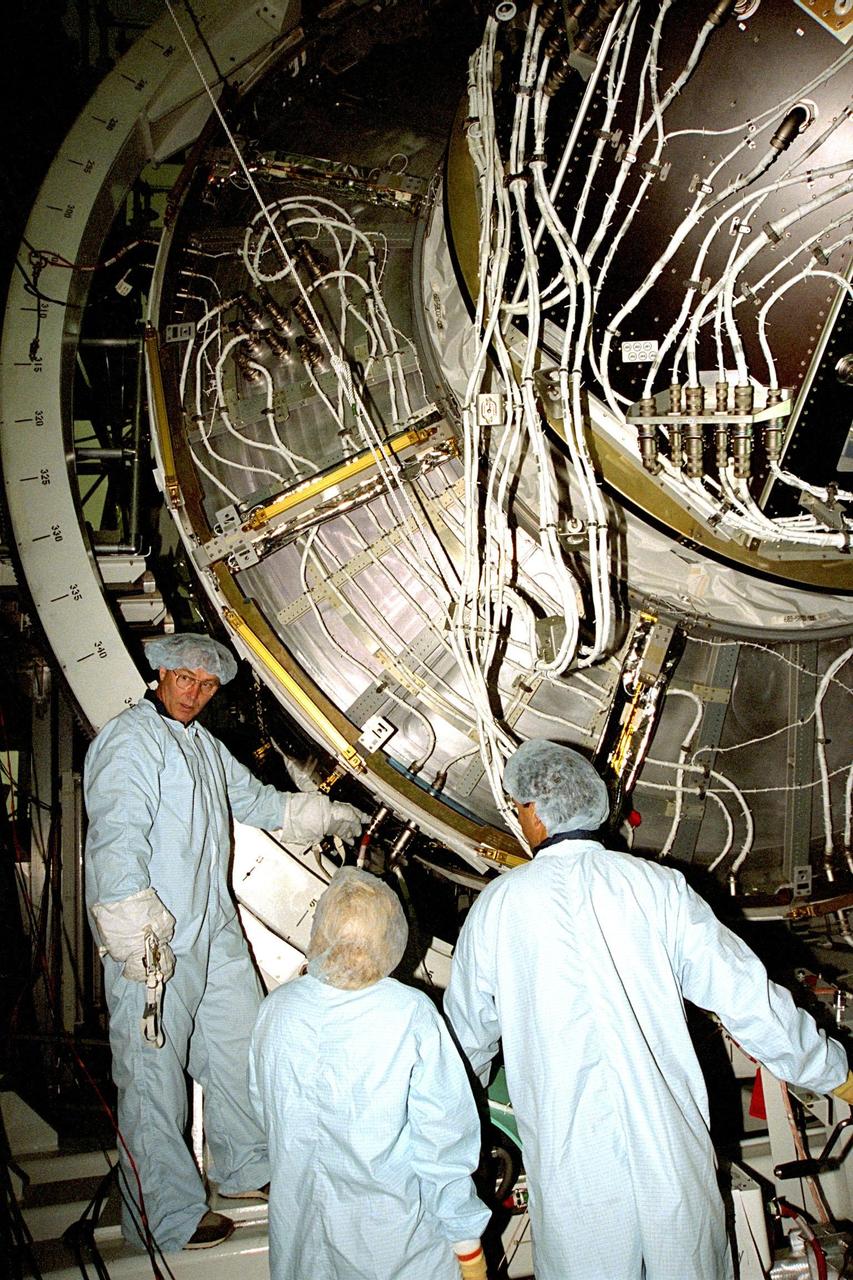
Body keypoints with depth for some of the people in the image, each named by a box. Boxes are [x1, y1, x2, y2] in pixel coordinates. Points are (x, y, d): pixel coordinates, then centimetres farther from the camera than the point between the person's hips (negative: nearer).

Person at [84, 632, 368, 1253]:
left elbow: (255, 801, 30)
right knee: (155, 1072, 2)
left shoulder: (203, 745, 16)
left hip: (215, 929, 9)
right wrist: (139, 936, -29)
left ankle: (249, 1168, 38)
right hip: (156, 944, -9)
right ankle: (167, 1218, 17)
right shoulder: (130, 740, -13)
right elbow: (117, 838, -23)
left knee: (241, 1044, 18)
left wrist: (327, 815, 34)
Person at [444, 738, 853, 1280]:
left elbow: (468, 1026, 7)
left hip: (572, 1163, -1)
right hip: (671, 1146, 1)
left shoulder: (498, 904, -7)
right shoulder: (659, 885, -7)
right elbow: (745, 992, -4)